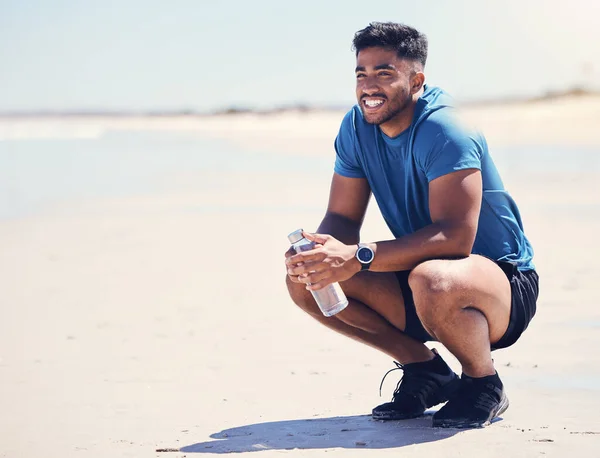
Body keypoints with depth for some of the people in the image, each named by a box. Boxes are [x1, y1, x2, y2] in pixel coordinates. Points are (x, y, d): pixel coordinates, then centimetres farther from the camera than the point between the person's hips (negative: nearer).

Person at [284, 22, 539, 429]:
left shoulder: (443, 133, -23)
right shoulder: (357, 127, -1)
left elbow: (455, 237, -34)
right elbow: (342, 219, 1)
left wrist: (359, 257, -40)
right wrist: (321, 248, -24)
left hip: (502, 281, -7)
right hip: (418, 281, 8)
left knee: (431, 280, -42)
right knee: (305, 281, -9)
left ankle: (484, 384, -9)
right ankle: (426, 370, 5)